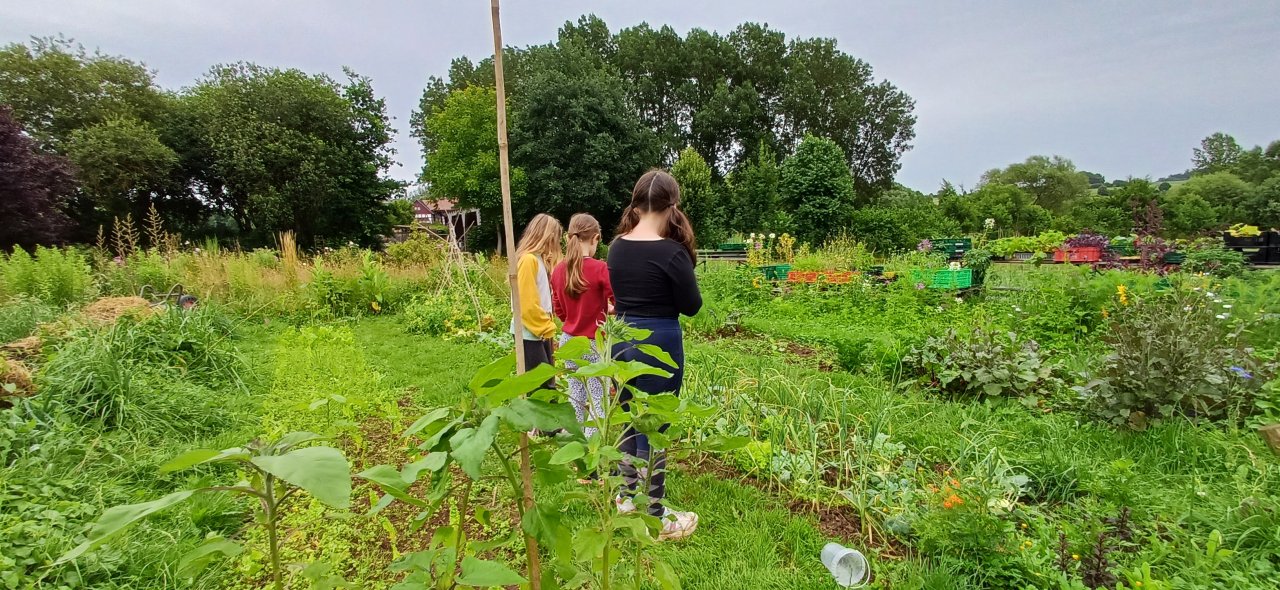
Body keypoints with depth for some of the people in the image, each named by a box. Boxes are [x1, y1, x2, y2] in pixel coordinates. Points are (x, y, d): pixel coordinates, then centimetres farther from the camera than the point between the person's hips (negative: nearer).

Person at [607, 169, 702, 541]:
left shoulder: (617, 246, 2)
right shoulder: (671, 251, -19)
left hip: (622, 340, 7)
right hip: (658, 345, -7)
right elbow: (692, 306, -9)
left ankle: (627, 497, 39)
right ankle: (656, 518, 22)